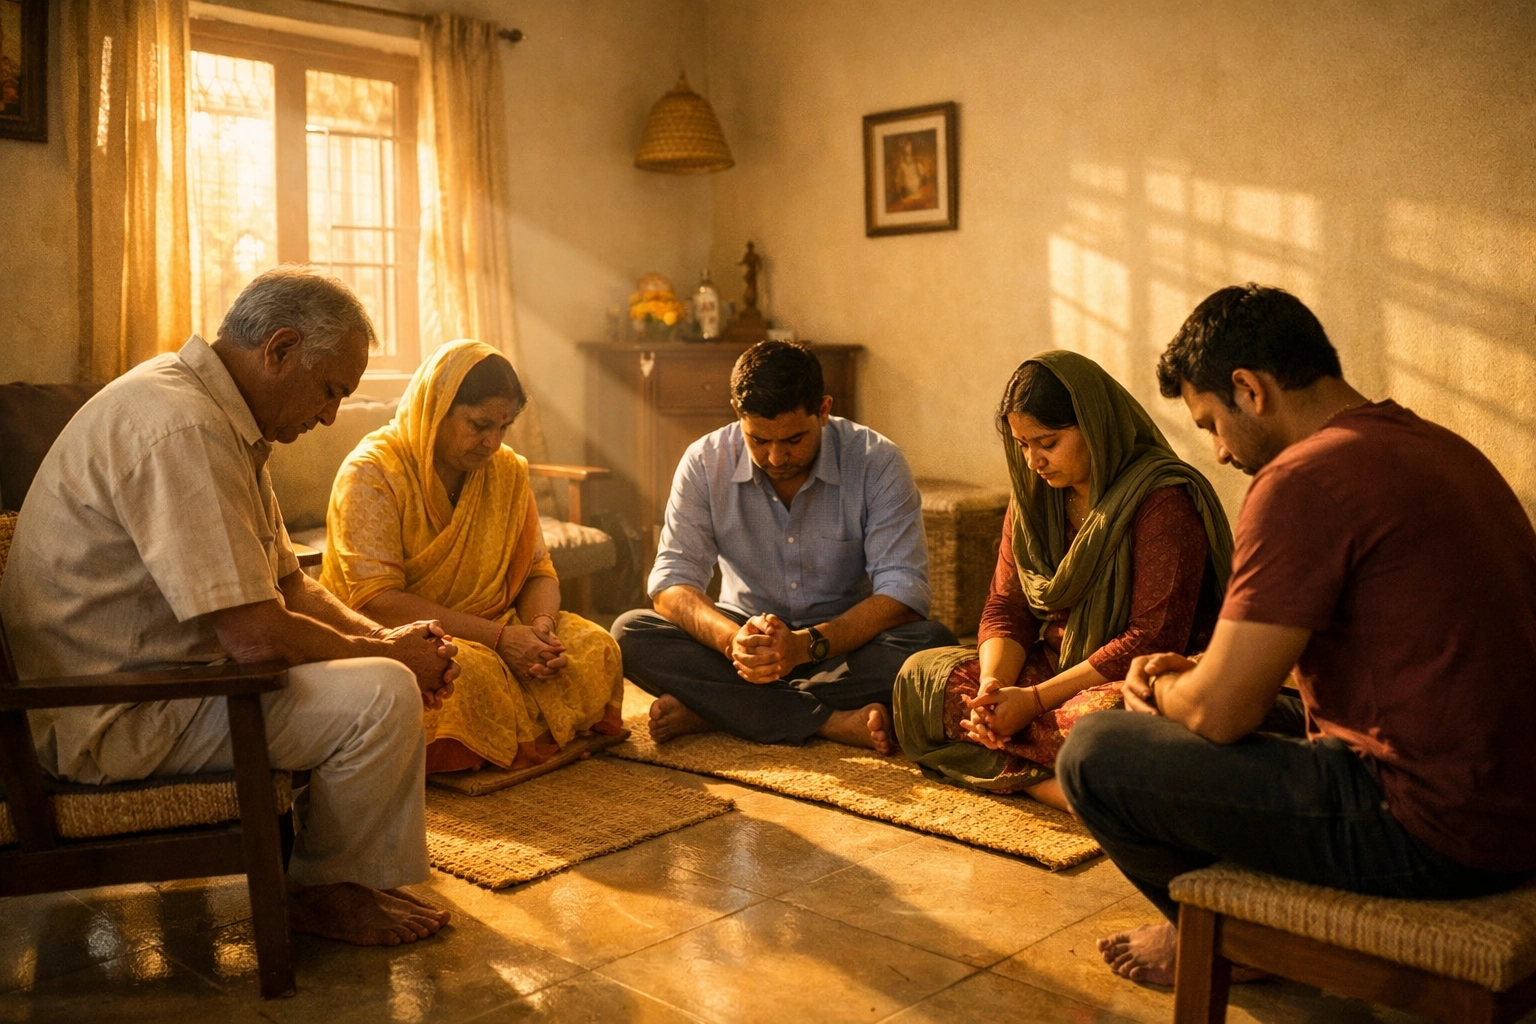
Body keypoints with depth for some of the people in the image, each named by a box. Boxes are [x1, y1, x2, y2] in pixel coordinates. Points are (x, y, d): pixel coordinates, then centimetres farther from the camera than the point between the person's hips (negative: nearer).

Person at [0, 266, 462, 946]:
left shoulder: (223, 418, 10)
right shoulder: (181, 428, -25)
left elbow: (287, 584, 14)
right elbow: (256, 636, -28)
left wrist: (385, 638, -3)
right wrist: (387, 655, -12)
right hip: (112, 718, -11)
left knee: (374, 663, 14)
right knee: (382, 694, -21)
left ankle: (336, 869, 18)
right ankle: (324, 893, 2)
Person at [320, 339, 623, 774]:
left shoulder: (507, 471, 7)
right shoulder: (372, 472, -13)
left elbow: (538, 571, 10)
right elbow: (376, 601, -21)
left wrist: (541, 624, -16)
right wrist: (496, 637, -26)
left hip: (492, 635, 6)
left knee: (595, 649, -17)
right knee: (470, 670, -37)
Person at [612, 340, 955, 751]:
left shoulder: (878, 462, -14)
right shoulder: (705, 463, -9)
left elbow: (903, 592, -20)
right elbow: (672, 581, -13)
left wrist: (806, 644, -37)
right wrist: (732, 638, -35)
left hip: (844, 644, -1)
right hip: (748, 635, 1)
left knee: (932, 643, -32)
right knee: (630, 633, -24)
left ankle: (708, 709, -27)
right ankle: (833, 723, -29)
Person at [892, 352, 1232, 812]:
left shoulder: (1164, 501, -17)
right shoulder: (1034, 495, 8)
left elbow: (1154, 640, -20)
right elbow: (1006, 606, 5)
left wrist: (1035, 700, -22)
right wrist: (993, 683, -17)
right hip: (1054, 665, 8)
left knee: (1093, 719, -42)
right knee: (922, 674, -13)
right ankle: (1047, 784, -25)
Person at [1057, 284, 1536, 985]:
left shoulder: (1305, 479, -20)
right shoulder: (1434, 446, 11)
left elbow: (1220, 710, -19)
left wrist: (1164, 690, 5)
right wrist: (1192, 672, 13)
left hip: (1430, 835, -10)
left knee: (1094, 754, -4)